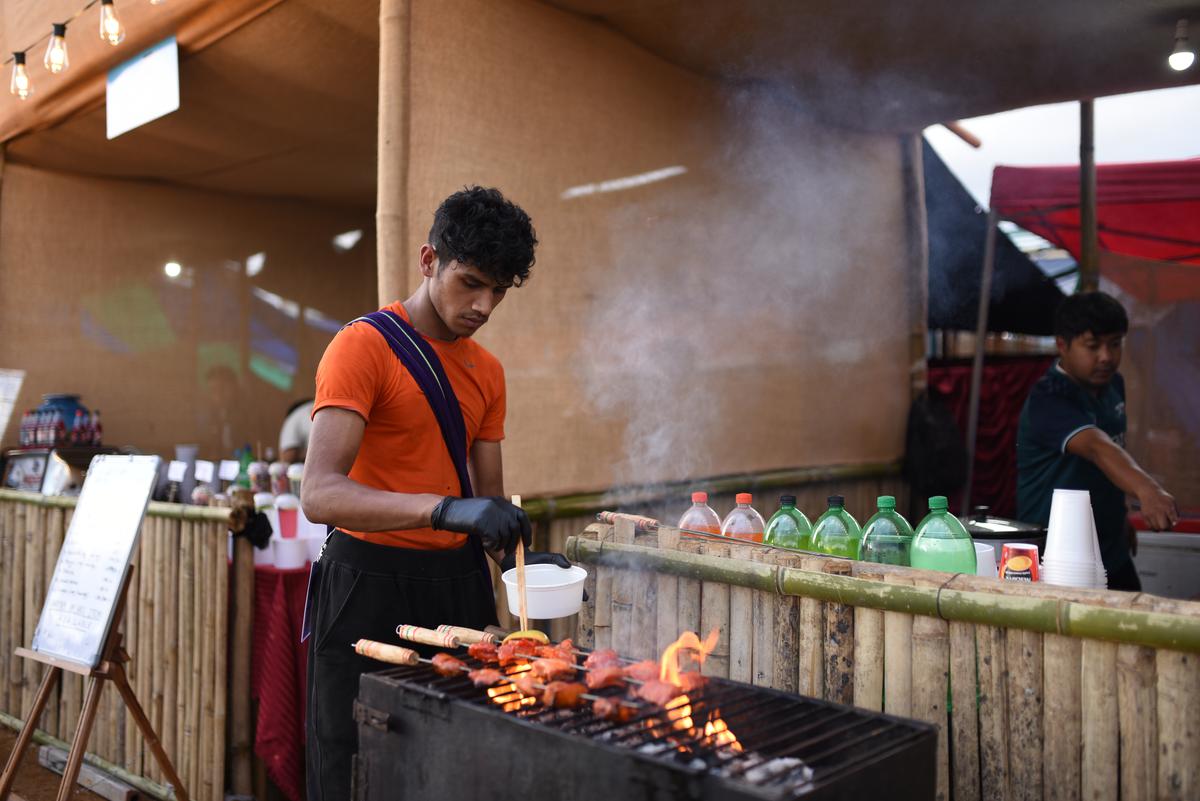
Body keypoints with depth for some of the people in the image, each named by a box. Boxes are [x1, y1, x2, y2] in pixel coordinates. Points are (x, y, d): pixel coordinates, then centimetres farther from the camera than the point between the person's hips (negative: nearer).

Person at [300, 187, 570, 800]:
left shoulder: (487, 371, 11)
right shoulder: (364, 345, -11)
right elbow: (319, 494, -23)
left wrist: (515, 555, -7)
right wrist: (444, 509, -35)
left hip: (456, 586, 6)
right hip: (369, 585, -6)